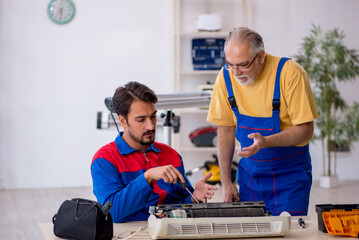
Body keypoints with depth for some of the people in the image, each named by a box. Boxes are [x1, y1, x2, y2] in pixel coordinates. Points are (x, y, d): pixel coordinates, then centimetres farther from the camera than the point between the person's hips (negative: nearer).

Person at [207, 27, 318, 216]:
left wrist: (265, 142, -31)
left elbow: (305, 130, -16)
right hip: (249, 171, 4)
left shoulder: (289, 73, -18)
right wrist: (226, 181, 1)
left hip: (290, 173, -3)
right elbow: (226, 129, 3)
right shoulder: (226, 76, -6)